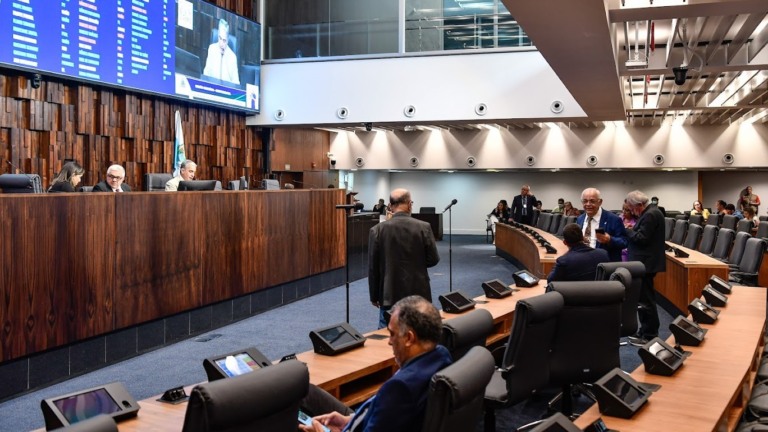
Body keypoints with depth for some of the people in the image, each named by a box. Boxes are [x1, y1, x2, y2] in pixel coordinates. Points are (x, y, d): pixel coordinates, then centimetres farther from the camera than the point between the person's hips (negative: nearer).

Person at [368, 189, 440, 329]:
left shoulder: (377, 230, -6)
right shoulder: (423, 227, -7)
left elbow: (372, 267, -2)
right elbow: (433, 260, -1)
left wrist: (374, 296, 9)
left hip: (390, 295, 0)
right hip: (418, 293, 0)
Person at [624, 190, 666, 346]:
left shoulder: (650, 215, -19)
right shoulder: (650, 212, 13)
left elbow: (641, 238, -23)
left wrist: (628, 230, -9)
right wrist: (633, 229, 5)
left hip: (646, 263, -11)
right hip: (646, 262, 11)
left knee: (645, 300, -4)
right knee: (644, 298, 17)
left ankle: (649, 335, 3)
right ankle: (646, 330, 25)